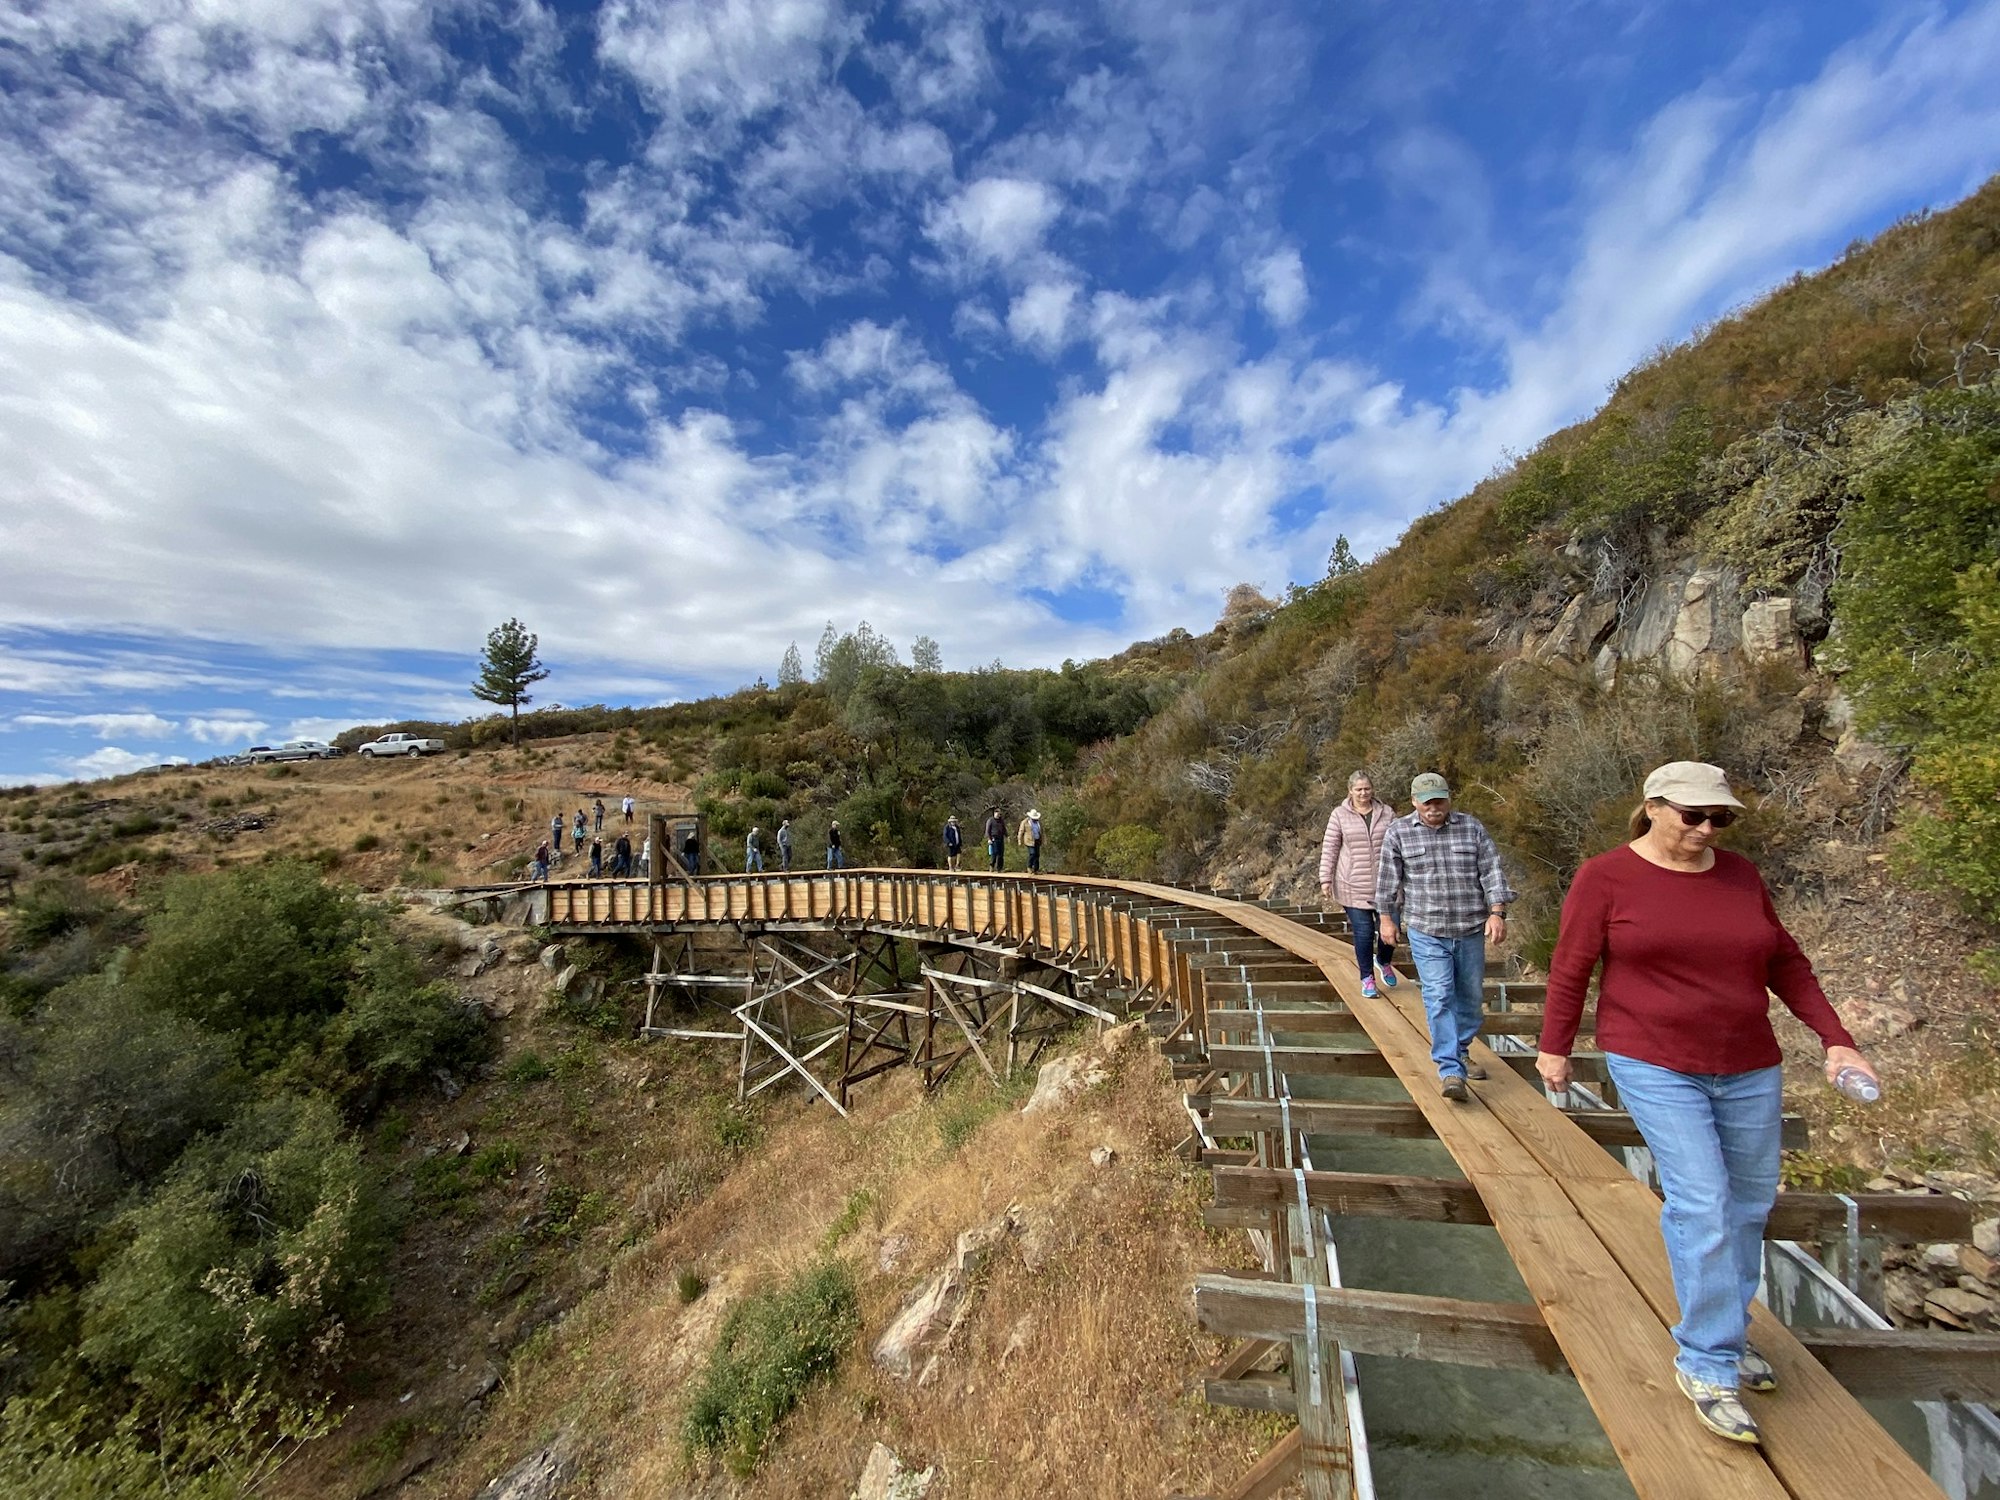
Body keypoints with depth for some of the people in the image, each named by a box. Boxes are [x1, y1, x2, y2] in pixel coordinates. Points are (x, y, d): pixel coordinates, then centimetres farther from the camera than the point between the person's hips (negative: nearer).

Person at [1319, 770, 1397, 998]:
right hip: (1353, 887, -2)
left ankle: (1383, 962, 38)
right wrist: (1325, 879, -4)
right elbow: (1329, 849, -1)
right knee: (1363, 932, 0)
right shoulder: (1340, 815, -2)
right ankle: (1367, 978, 21)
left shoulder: (1386, 813, 5)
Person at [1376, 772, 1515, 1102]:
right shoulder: (1398, 832, -2)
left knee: (1471, 996, 15)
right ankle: (1450, 1070, -5)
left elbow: (1492, 871, 0)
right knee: (1439, 997, -9)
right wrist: (1387, 919, 4)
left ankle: (1461, 1052, 36)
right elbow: (1388, 879, 3)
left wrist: (1497, 913, -9)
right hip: (1426, 932, -2)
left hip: (1471, 930, 3)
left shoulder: (1472, 827, 1)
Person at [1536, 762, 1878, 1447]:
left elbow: (1786, 962, 12)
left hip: (1749, 1069, 6)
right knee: (1702, 1205, -7)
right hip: (1657, 1068, -5)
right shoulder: (1606, 877, -11)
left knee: (1749, 1203, 15)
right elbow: (1570, 967, -7)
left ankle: (1727, 1333, 37)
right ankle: (1706, 1364, 11)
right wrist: (1554, 1048, -3)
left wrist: (1835, 1039, 3)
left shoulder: (1740, 875, 4)